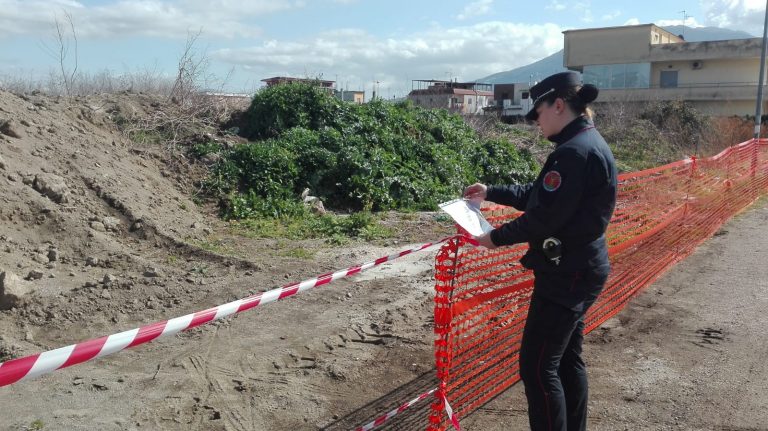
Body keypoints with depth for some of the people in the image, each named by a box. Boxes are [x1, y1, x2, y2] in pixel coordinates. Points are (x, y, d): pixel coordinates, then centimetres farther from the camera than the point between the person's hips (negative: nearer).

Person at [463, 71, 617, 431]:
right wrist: (491, 193, 17)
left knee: (537, 365, -2)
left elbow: (544, 217, -23)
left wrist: (497, 237, -11)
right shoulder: (585, 145, 11)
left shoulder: (575, 151, -22)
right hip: (578, 270, 10)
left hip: (566, 274, -10)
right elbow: (536, 194, 17)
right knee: (568, 358, 20)